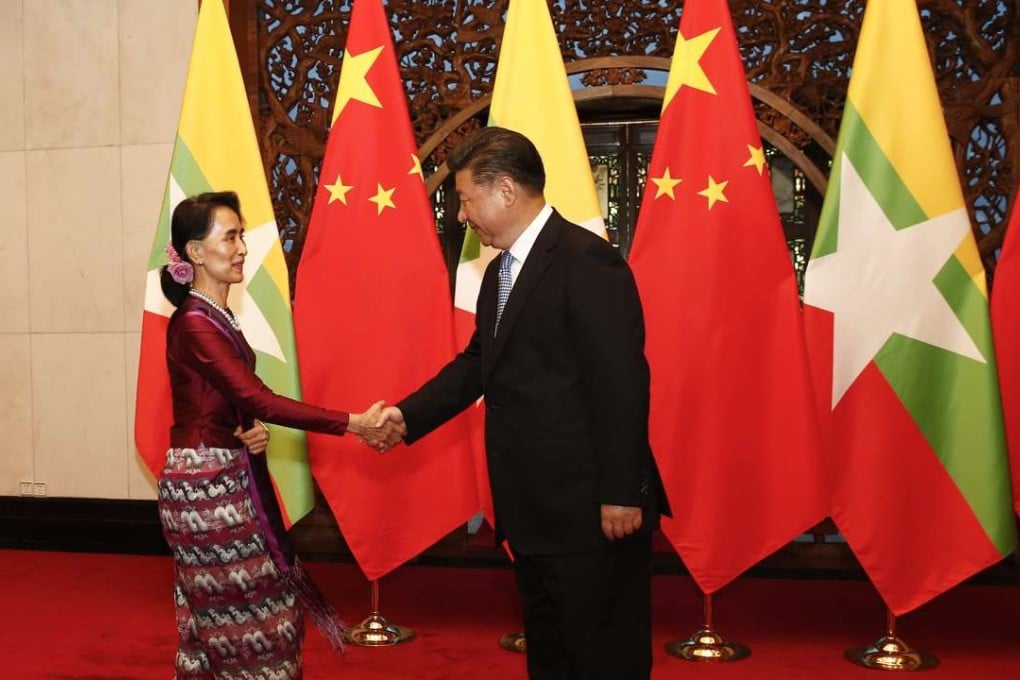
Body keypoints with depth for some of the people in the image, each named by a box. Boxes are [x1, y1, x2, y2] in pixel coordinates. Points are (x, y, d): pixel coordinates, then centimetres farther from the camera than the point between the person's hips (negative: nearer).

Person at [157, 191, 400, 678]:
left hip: (228, 479, 9)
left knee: (224, 620, 15)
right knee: (246, 618, 1)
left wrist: (252, 432, -8)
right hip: (204, 485, -9)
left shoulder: (218, 318, 10)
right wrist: (354, 424, -26)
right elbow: (260, 401, -25)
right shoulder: (193, 324, -19)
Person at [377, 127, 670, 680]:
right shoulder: (501, 271, 12)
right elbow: (478, 361, 16)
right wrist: (408, 414, 5)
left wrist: (621, 494, -21)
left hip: (591, 509, -9)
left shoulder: (585, 260, -18)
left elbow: (621, 381, -21)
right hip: (533, 509, 9)